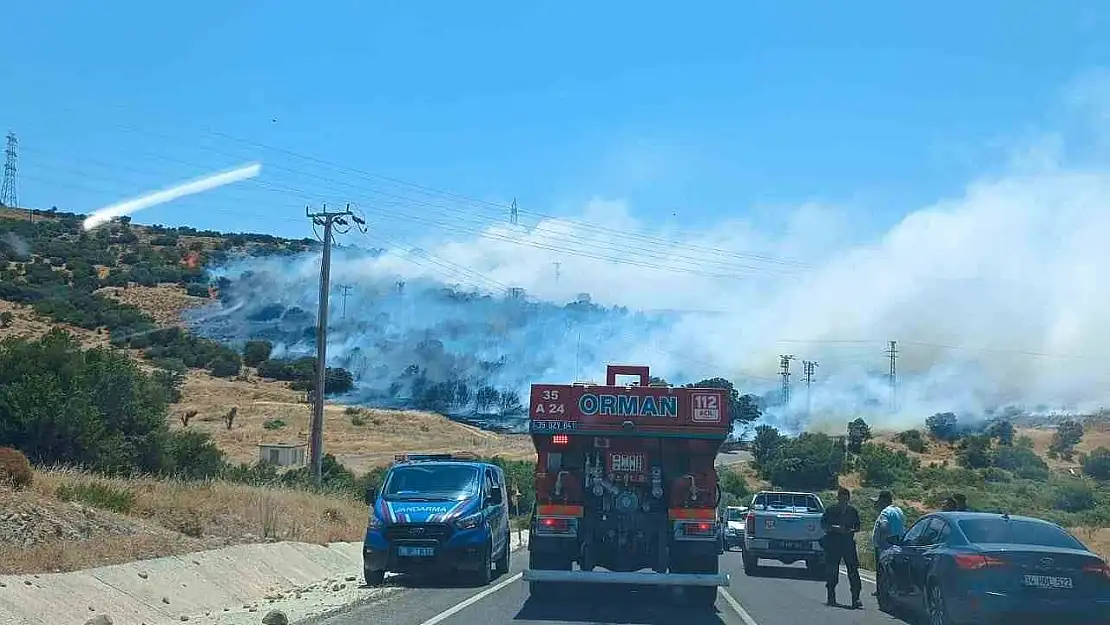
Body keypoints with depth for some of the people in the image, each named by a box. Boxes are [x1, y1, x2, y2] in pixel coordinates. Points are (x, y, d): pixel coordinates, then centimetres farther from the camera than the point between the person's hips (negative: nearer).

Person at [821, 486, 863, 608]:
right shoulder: (830, 510, 3)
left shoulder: (853, 511, 7)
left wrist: (850, 530, -8)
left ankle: (856, 598, -10)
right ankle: (831, 597, 15)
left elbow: (857, 527, 13)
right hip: (833, 544, -1)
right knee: (832, 571, 3)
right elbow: (823, 525, 4)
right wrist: (835, 528, -12)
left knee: (853, 571, -8)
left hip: (849, 543, 1)